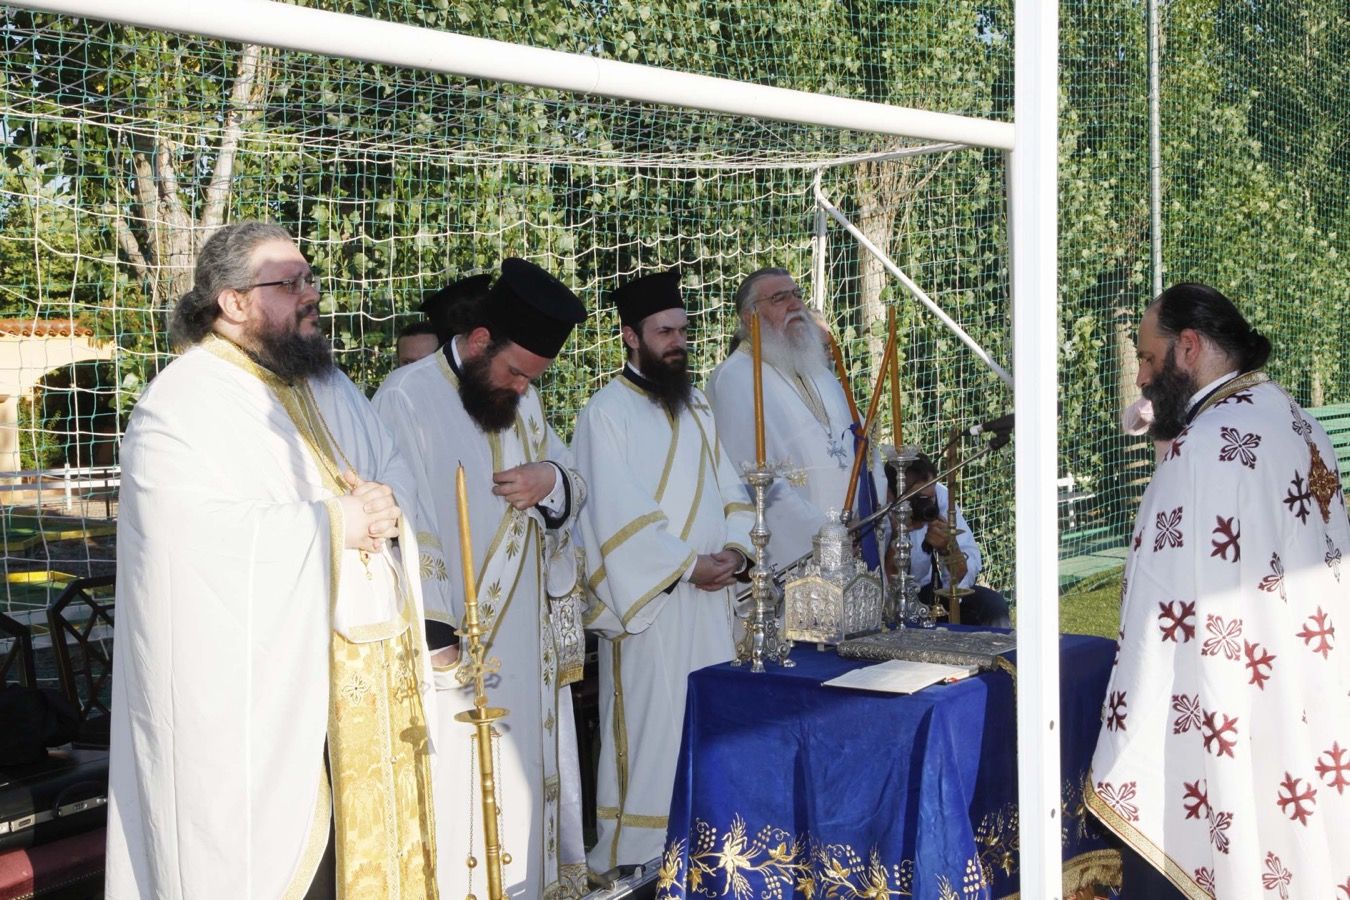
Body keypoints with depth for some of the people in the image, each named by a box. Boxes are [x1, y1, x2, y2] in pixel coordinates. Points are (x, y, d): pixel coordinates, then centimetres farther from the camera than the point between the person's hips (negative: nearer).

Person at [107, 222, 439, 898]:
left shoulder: (325, 384, 15)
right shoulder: (182, 405, -12)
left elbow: (396, 475, 17)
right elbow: (207, 538, -24)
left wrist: (383, 507, -8)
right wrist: (337, 524, -16)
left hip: (357, 671, 8)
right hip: (257, 684, -7)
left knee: (360, 832, 11)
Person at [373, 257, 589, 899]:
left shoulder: (523, 400, 12)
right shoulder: (407, 399, -14)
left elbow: (575, 490, 16)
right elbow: (405, 526, -19)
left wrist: (552, 480, -9)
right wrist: (437, 641, -23)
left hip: (526, 644, 8)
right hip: (455, 641, -7)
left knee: (526, 782, 13)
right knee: (460, 793, -3)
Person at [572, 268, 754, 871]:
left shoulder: (697, 408, 15)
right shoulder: (607, 413, -8)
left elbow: (729, 490, 12)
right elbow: (619, 517, -15)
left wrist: (735, 550, -6)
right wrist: (689, 564, -15)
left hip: (710, 600, 7)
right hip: (647, 603, -7)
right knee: (650, 725, -3)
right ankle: (636, 857, 7)